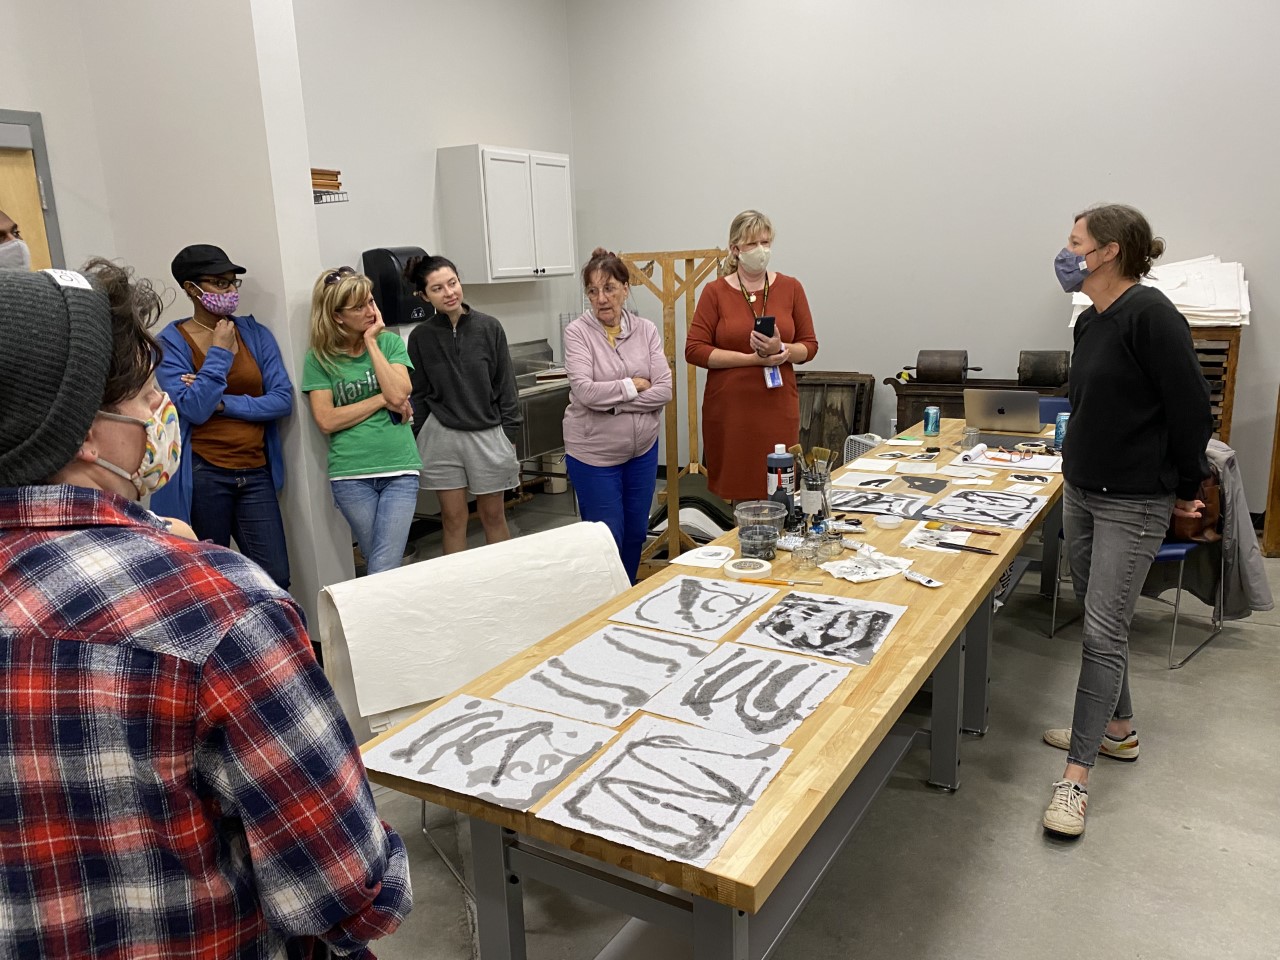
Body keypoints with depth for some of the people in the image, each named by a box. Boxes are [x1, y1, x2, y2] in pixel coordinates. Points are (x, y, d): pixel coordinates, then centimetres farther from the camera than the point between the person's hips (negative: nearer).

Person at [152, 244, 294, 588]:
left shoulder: (255, 333, 6)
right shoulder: (171, 343, -3)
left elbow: (283, 400, -2)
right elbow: (194, 409, -15)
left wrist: (221, 402, -9)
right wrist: (219, 352, -12)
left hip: (256, 472, 3)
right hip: (202, 475, -2)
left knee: (275, 579, 0)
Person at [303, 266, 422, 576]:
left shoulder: (389, 342, 5)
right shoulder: (320, 358, 1)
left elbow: (399, 394, -10)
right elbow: (326, 420, -7)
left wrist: (371, 342, -6)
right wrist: (382, 400, -8)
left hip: (399, 469, 1)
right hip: (351, 474, 0)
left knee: (383, 572, -7)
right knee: (381, 568, 8)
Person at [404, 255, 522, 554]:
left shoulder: (489, 327, -3)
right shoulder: (420, 337, -1)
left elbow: (506, 385, 0)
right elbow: (419, 395, 5)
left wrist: (510, 434, -2)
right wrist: (423, 440, 4)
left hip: (488, 435, 0)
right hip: (441, 437, 1)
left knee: (493, 516, 11)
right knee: (453, 519, 8)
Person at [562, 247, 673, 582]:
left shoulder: (646, 330, 0)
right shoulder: (578, 332, -9)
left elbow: (664, 391, -9)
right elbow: (584, 391, -22)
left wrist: (610, 401, -16)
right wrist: (632, 385, -13)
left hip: (642, 449, 4)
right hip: (593, 453, -4)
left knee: (636, 534, 16)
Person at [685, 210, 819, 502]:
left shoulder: (791, 288, 7)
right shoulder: (715, 292, 1)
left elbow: (809, 346, 9)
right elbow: (695, 350, -6)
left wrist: (780, 349, -13)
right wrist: (754, 358, -13)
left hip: (778, 408, 2)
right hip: (729, 409, -1)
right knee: (733, 487, -2)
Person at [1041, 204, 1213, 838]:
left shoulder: (1150, 314, -18)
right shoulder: (1091, 321, 9)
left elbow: (1191, 408, -16)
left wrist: (1185, 490, -6)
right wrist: (1081, 466, 15)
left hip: (1132, 504, -9)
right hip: (1081, 491, 9)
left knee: (1103, 632, -4)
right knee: (1096, 616, 17)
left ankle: (1077, 775, 4)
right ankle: (1116, 729, 36)